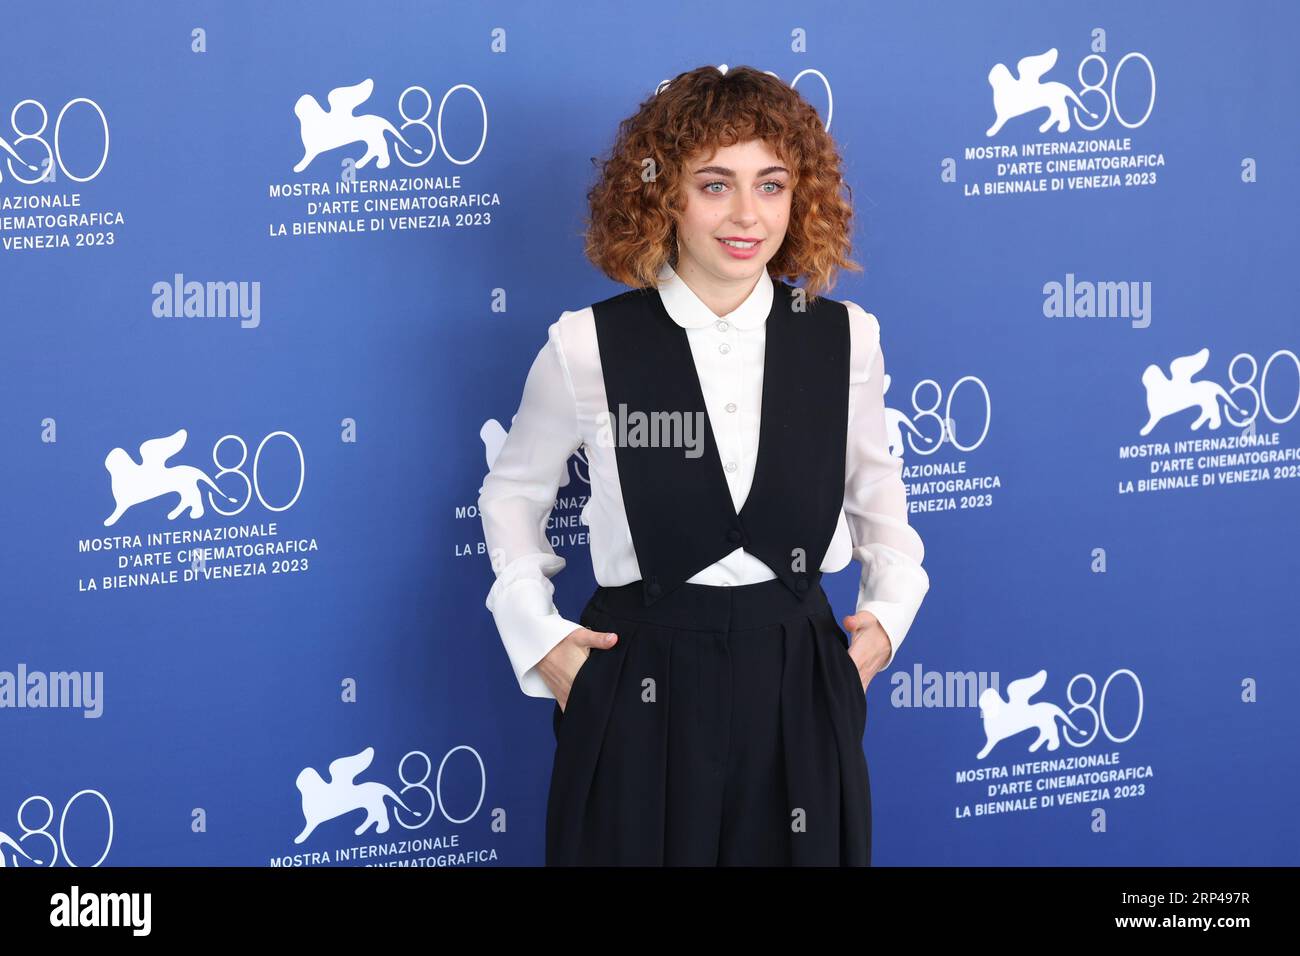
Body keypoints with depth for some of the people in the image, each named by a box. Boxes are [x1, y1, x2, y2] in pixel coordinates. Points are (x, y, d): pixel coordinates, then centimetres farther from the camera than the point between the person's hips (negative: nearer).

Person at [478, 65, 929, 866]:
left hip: (799, 689, 2)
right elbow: (513, 496, 10)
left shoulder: (845, 339, 0)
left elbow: (876, 494, 17)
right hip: (641, 697, -2)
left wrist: (890, 611, 4)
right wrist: (537, 635, 1)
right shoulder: (588, 347, -6)